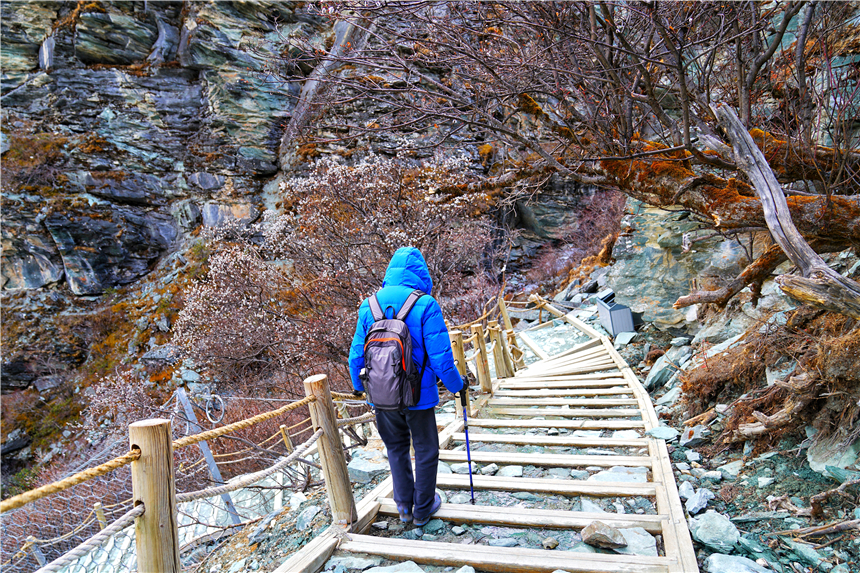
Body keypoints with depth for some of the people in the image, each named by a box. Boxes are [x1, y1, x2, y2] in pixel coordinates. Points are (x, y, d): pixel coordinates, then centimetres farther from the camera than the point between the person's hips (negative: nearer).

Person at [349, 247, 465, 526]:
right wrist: (456, 385, 0)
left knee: (396, 447, 24)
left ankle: (405, 506, 34)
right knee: (425, 450, 17)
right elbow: (440, 356, -17)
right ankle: (422, 509, 32)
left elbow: (356, 354, 3)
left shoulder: (369, 305, -3)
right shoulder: (426, 305, -17)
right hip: (418, 394, -3)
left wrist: (358, 385, 20)